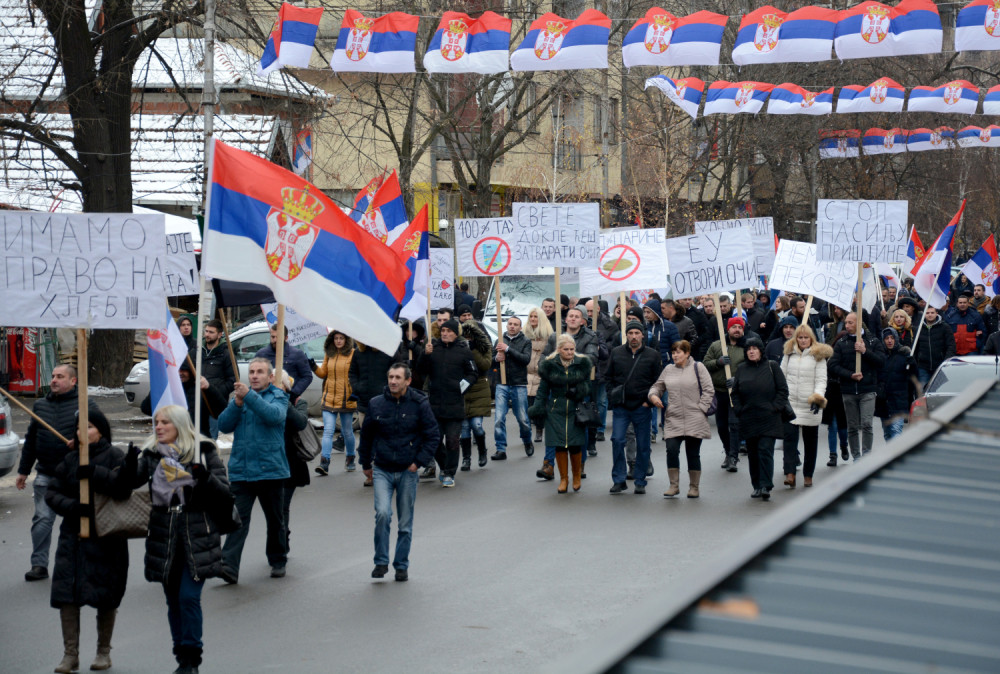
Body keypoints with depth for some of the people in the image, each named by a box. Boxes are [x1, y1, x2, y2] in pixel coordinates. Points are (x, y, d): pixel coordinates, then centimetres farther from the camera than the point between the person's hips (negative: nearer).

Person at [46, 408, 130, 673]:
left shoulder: (114, 456, -3)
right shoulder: (70, 460, 10)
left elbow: (123, 486, -19)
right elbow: (52, 493, 5)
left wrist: (95, 472, -27)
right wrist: (72, 505, -13)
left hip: (106, 536, -3)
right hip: (73, 534, 3)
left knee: (106, 596, 5)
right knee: (66, 594, -4)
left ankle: (104, 652, 20)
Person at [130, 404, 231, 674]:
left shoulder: (204, 452, -2)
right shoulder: (151, 454, 6)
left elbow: (225, 492, -4)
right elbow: (133, 480, -7)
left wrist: (206, 478, -22)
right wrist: (130, 466, -27)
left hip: (197, 533, -4)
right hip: (164, 534, 4)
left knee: (189, 596, -10)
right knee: (173, 599, 8)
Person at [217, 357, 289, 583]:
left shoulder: (278, 396, 3)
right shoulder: (239, 397, 14)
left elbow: (275, 415, -20)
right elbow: (223, 425, 3)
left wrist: (249, 396, -28)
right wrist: (237, 403, -12)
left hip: (270, 469, -2)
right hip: (240, 470, 2)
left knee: (274, 519, 12)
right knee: (238, 519, -10)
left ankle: (278, 561, 28)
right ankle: (229, 565, -19)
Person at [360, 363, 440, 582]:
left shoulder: (419, 404, -4)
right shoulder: (376, 404, 0)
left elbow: (433, 436, 1)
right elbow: (366, 435, 13)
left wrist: (419, 461, -6)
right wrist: (366, 464, 18)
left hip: (407, 471, 0)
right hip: (382, 470, 0)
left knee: (405, 523, 6)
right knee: (382, 514, -17)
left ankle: (401, 565, 19)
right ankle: (381, 562, -4)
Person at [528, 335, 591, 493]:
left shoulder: (582, 364, 2)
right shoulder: (549, 366, 1)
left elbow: (588, 387, 12)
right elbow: (543, 390, 7)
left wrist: (579, 392, -5)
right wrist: (538, 407, -1)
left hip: (576, 411, 0)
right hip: (556, 412, 0)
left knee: (575, 446, -4)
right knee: (559, 445, 0)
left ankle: (577, 477, 19)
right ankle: (564, 479, 15)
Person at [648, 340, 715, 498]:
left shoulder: (698, 368, 1)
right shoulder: (668, 369, 12)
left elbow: (709, 390, -1)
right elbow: (658, 386, 21)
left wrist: (701, 408, -7)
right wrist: (653, 395, -1)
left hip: (694, 420, -3)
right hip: (673, 419, 3)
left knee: (693, 454, 3)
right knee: (672, 450, -11)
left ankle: (694, 487, 15)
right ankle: (674, 485, 0)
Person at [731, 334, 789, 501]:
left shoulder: (771, 367, 2)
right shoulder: (741, 369, 11)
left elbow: (783, 390, 2)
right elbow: (735, 393, 15)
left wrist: (774, 407, -8)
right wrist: (739, 410, 3)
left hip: (768, 419, -4)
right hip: (748, 420, 4)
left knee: (765, 450, -12)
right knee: (752, 454, 7)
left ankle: (765, 486, -14)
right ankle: (757, 486, 15)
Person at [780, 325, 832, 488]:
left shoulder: (818, 356, 0)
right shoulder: (789, 354, 10)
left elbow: (821, 380, -4)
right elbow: (781, 376, 15)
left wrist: (818, 397, -19)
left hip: (809, 406, -1)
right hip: (790, 403, 2)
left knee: (810, 441, 7)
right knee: (789, 437, -12)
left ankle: (808, 475, 16)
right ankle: (790, 474, -18)